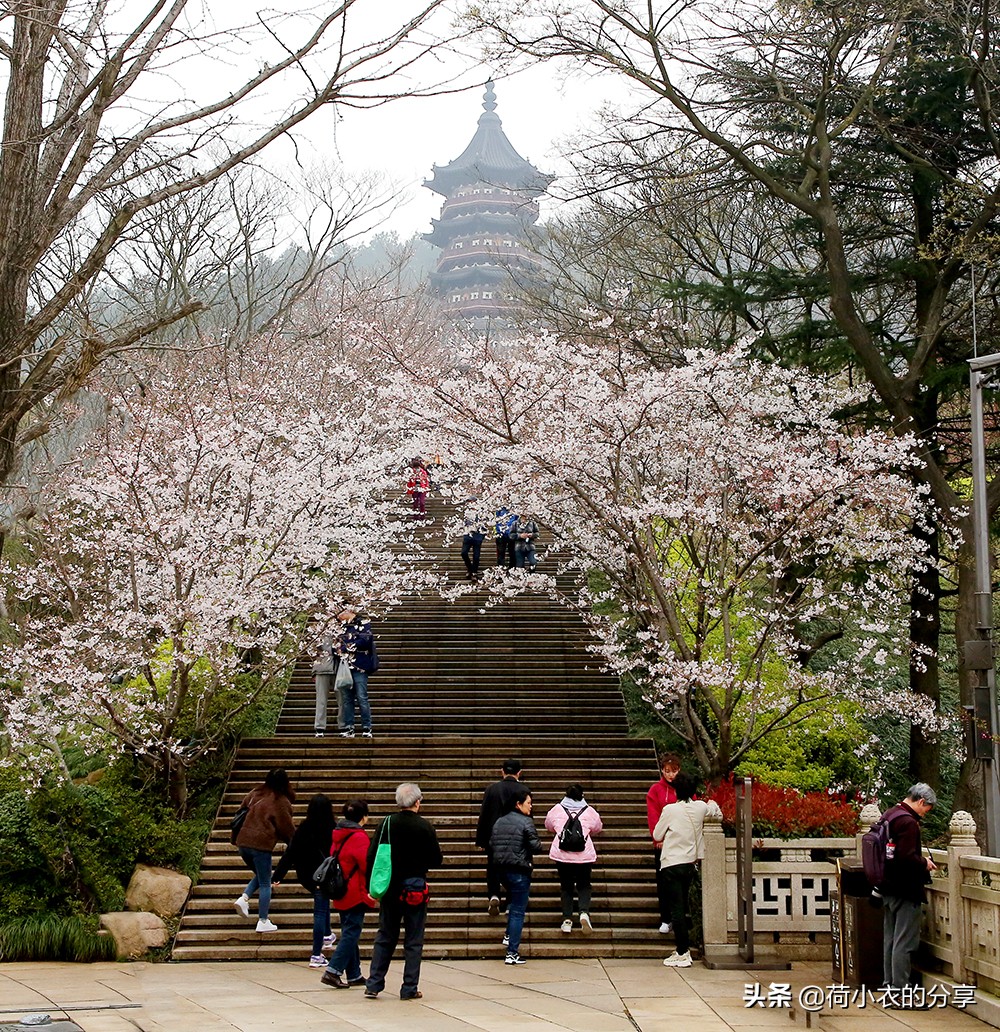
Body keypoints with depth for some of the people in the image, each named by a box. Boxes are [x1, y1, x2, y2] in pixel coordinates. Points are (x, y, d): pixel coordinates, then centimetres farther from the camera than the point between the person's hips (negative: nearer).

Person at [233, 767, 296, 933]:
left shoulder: (255, 793, 10)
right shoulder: (281, 801, -8)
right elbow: (287, 828, -4)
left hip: (242, 842, 6)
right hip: (261, 845, -6)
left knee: (260, 876, 25)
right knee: (265, 883, 6)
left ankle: (244, 898, 4)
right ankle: (263, 921, 7)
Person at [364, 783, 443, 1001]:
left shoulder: (386, 823, -3)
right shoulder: (424, 827, -10)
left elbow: (371, 856, -3)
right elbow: (436, 860, -5)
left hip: (390, 890, 3)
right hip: (415, 890, -3)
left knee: (384, 937, 13)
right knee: (413, 941, 6)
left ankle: (373, 984, 9)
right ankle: (410, 988, 6)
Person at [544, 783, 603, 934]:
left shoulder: (557, 809, 7)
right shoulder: (589, 811, 6)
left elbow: (549, 825, 24)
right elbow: (598, 829, 21)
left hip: (562, 854, 0)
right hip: (584, 854, 0)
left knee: (566, 887, 13)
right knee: (584, 885, 13)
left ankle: (567, 920, 4)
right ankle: (584, 912, -11)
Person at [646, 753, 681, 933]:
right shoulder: (655, 790, 3)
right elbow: (653, 816, -2)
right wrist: (658, 838, -13)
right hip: (663, 844, -1)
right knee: (663, 882, 3)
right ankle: (665, 920, 10)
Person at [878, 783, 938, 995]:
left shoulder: (888, 815, 11)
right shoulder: (908, 822, -20)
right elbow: (906, 858, -27)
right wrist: (924, 863, -9)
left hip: (888, 888, 10)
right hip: (905, 890, -10)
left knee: (890, 937, 15)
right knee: (905, 941, -5)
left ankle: (889, 982, 22)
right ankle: (900, 987, -3)